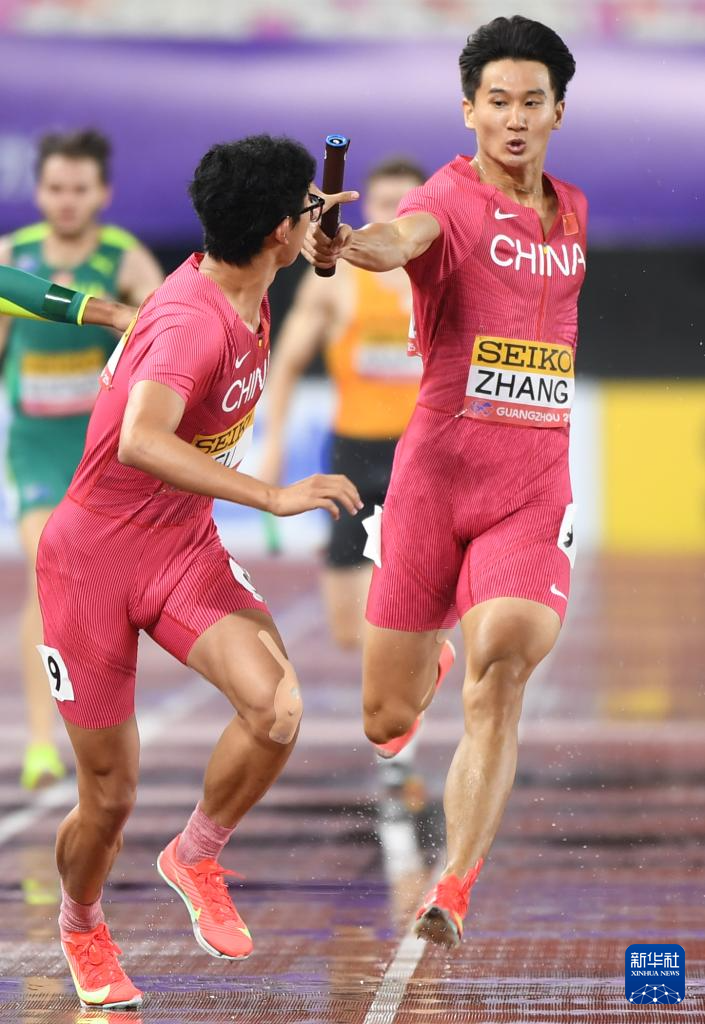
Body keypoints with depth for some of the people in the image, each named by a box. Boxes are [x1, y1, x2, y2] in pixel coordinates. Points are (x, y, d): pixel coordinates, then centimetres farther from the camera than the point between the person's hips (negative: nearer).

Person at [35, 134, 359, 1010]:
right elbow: (140, 442, -45)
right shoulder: (193, 322, -28)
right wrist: (273, 497, -46)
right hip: (92, 562, -7)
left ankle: (194, 859, 4)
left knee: (275, 709, -22)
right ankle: (81, 928, 37)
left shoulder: (241, 293, -1)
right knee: (109, 798, 4)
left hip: (184, 551, 7)